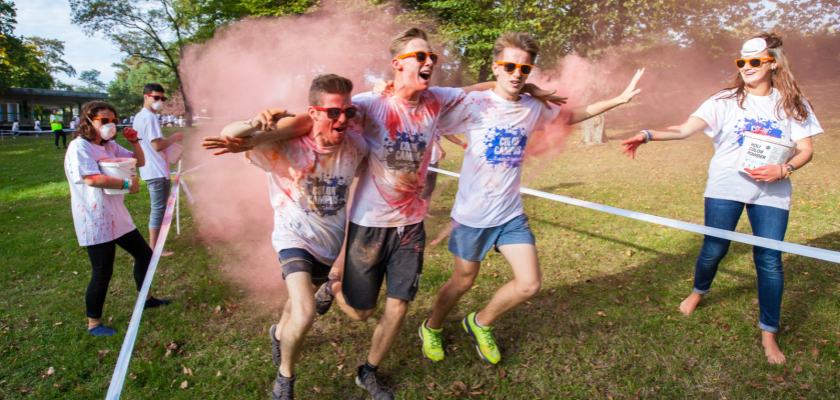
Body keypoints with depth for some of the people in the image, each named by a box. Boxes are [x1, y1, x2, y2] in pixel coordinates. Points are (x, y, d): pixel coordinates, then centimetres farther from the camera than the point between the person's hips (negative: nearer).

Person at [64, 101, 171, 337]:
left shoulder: (110, 146, 11)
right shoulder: (79, 147, -14)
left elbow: (139, 162, 17)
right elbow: (91, 178, -27)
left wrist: (134, 142, -1)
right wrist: (127, 184, -20)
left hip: (117, 216, 9)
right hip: (95, 221, -9)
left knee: (144, 254, 16)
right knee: (102, 273, -3)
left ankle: (145, 298, 37)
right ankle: (93, 324, 14)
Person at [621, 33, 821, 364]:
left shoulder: (791, 104, 5)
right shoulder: (726, 101, 0)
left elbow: (806, 150, 5)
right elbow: (684, 129, -12)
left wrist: (782, 170, -16)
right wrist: (648, 135, -29)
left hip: (771, 192, 1)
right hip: (726, 187, -1)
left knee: (769, 260, -1)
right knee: (714, 249, 3)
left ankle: (768, 334, 14)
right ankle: (699, 291, 37)